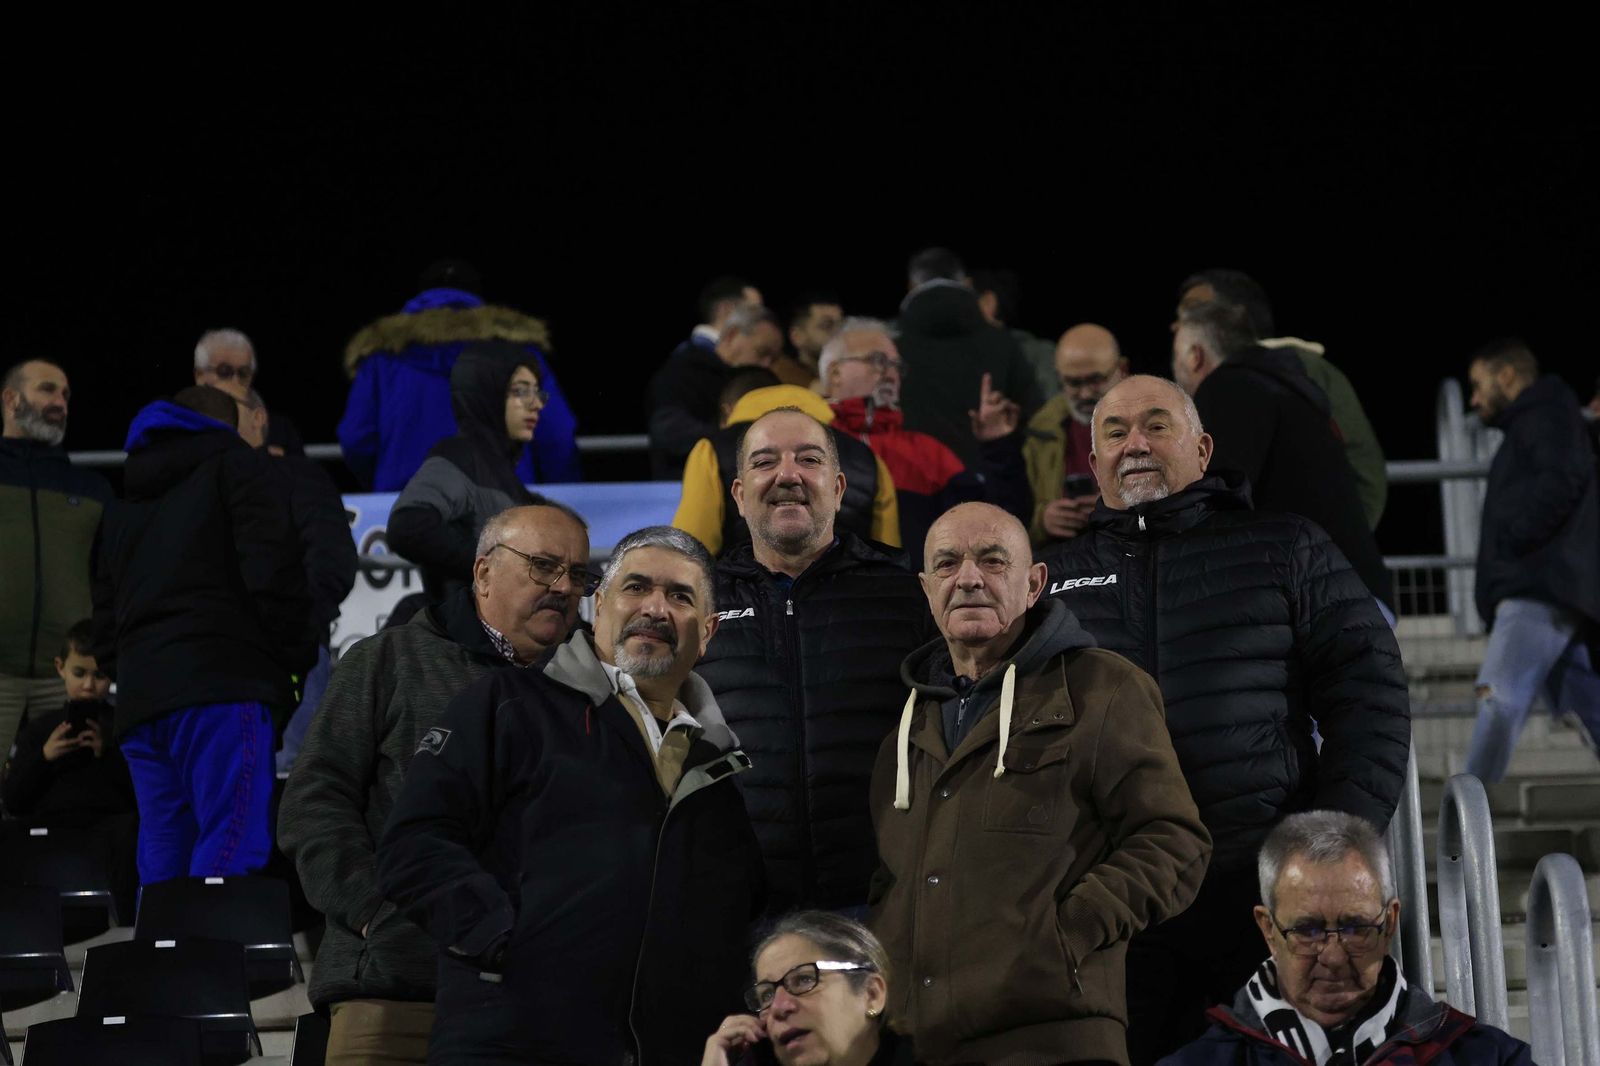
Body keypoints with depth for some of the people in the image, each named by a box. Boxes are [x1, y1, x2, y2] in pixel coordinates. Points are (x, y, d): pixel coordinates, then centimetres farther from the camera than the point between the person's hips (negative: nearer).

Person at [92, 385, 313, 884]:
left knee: (161, 865, 4)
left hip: (139, 700, 6)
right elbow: (272, 570, -6)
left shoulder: (122, 507, 28)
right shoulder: (237, 465, 10)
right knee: (231, 849, -15)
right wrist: (296, 657, 1)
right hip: (222, 684, -6)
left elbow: (103, 624, 22)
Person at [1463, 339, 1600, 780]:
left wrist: (1514, 540, -15)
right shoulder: (1526, 430, 30)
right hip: (1542, 591, 11)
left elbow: (1564, 479, -18)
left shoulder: (1546, 416, 0)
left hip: (1542, 589, -11)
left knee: (1499, 692, -19)